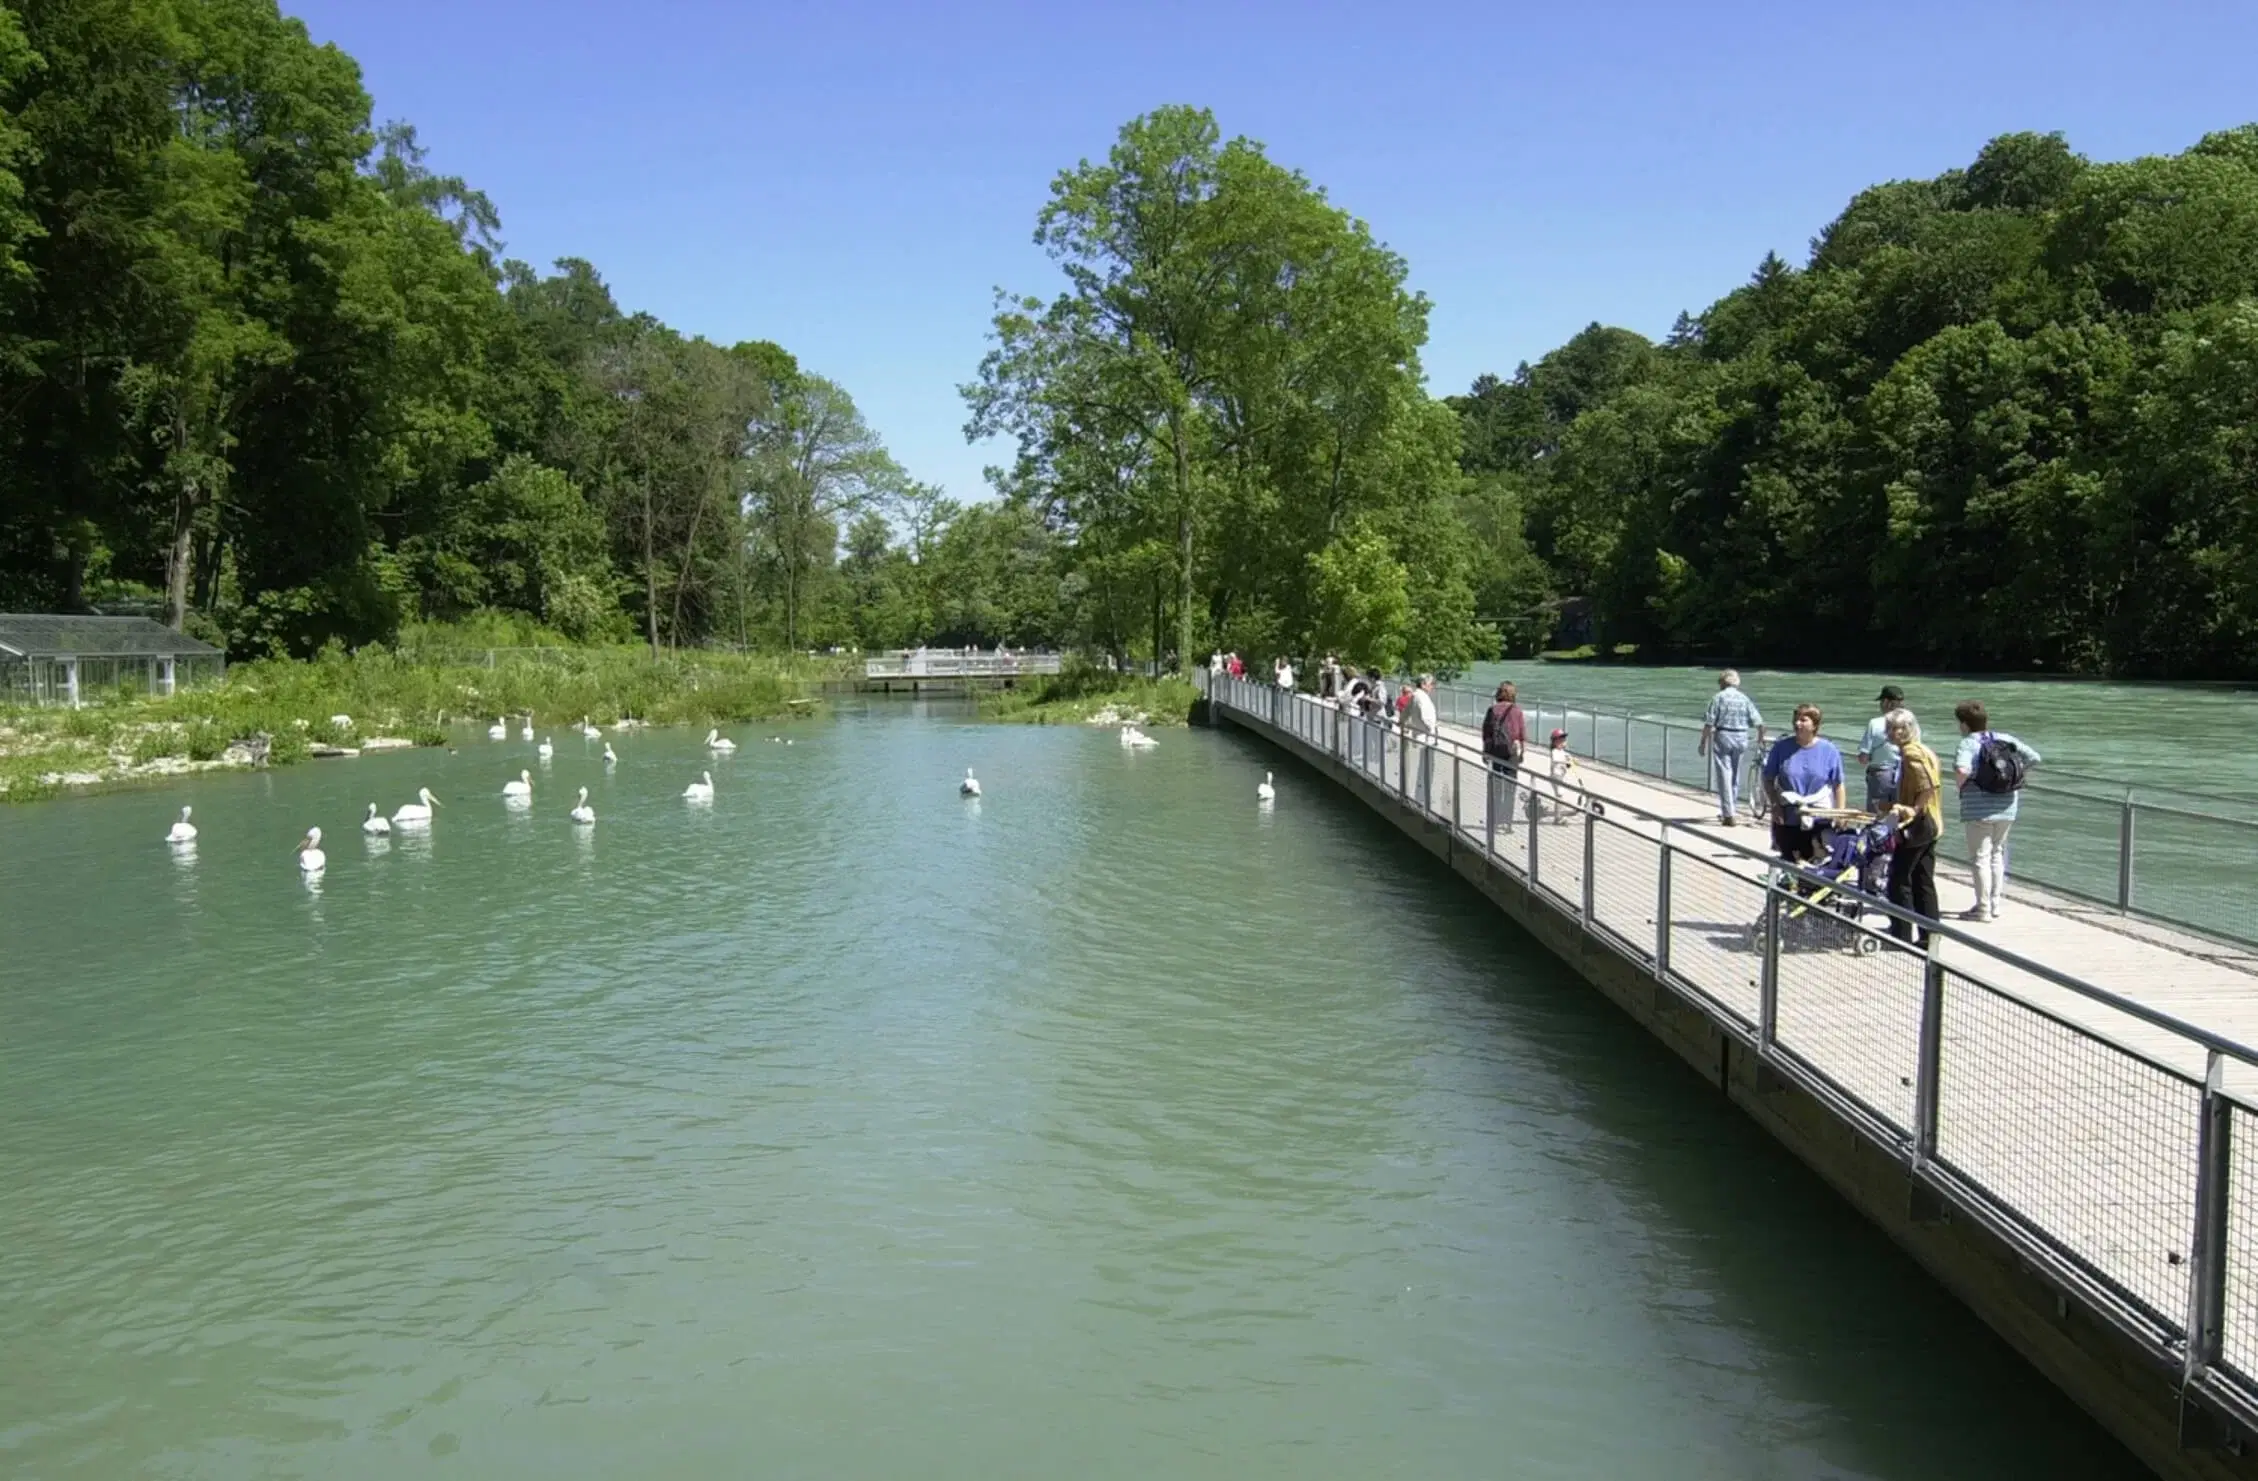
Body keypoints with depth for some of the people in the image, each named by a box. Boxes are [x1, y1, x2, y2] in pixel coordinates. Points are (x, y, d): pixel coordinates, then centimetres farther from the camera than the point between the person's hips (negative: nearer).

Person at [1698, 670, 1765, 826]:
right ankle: (1733, 810, 29)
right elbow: (1758, 722, 3)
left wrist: (1703, 742, -3)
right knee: (1735, 775, 18)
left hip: (1723, 737, -4)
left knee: (1724, 775, -2)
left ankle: (1729, 814, -8)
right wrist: (1760, 740, 17)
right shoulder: (1744, 698, 6)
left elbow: (1709, 723, -10)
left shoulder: (1719, 697, -4)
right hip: (1741, 738, 4)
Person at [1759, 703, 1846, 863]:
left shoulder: (1828, 750, -2)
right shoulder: (1782, 747, -1)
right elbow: (1768, 779, 5)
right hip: (1786, 820, 1)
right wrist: (1775, 804, -6)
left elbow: (1838, 785, 5)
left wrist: (1840, 813, 0)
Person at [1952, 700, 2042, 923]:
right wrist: (2017, 773, 13)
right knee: (1997, 854, 19)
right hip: (2006, 808, 6)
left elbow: (1962, 769, -31)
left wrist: (1961, 785, -12)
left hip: (1979, 809, -6)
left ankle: (1983, 908, 3)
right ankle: (1996, 904, 23)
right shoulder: (2005, 739, 6)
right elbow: (2033, 757, 6)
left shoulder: (1969, 743, -14)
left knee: (1980, 857, 1)